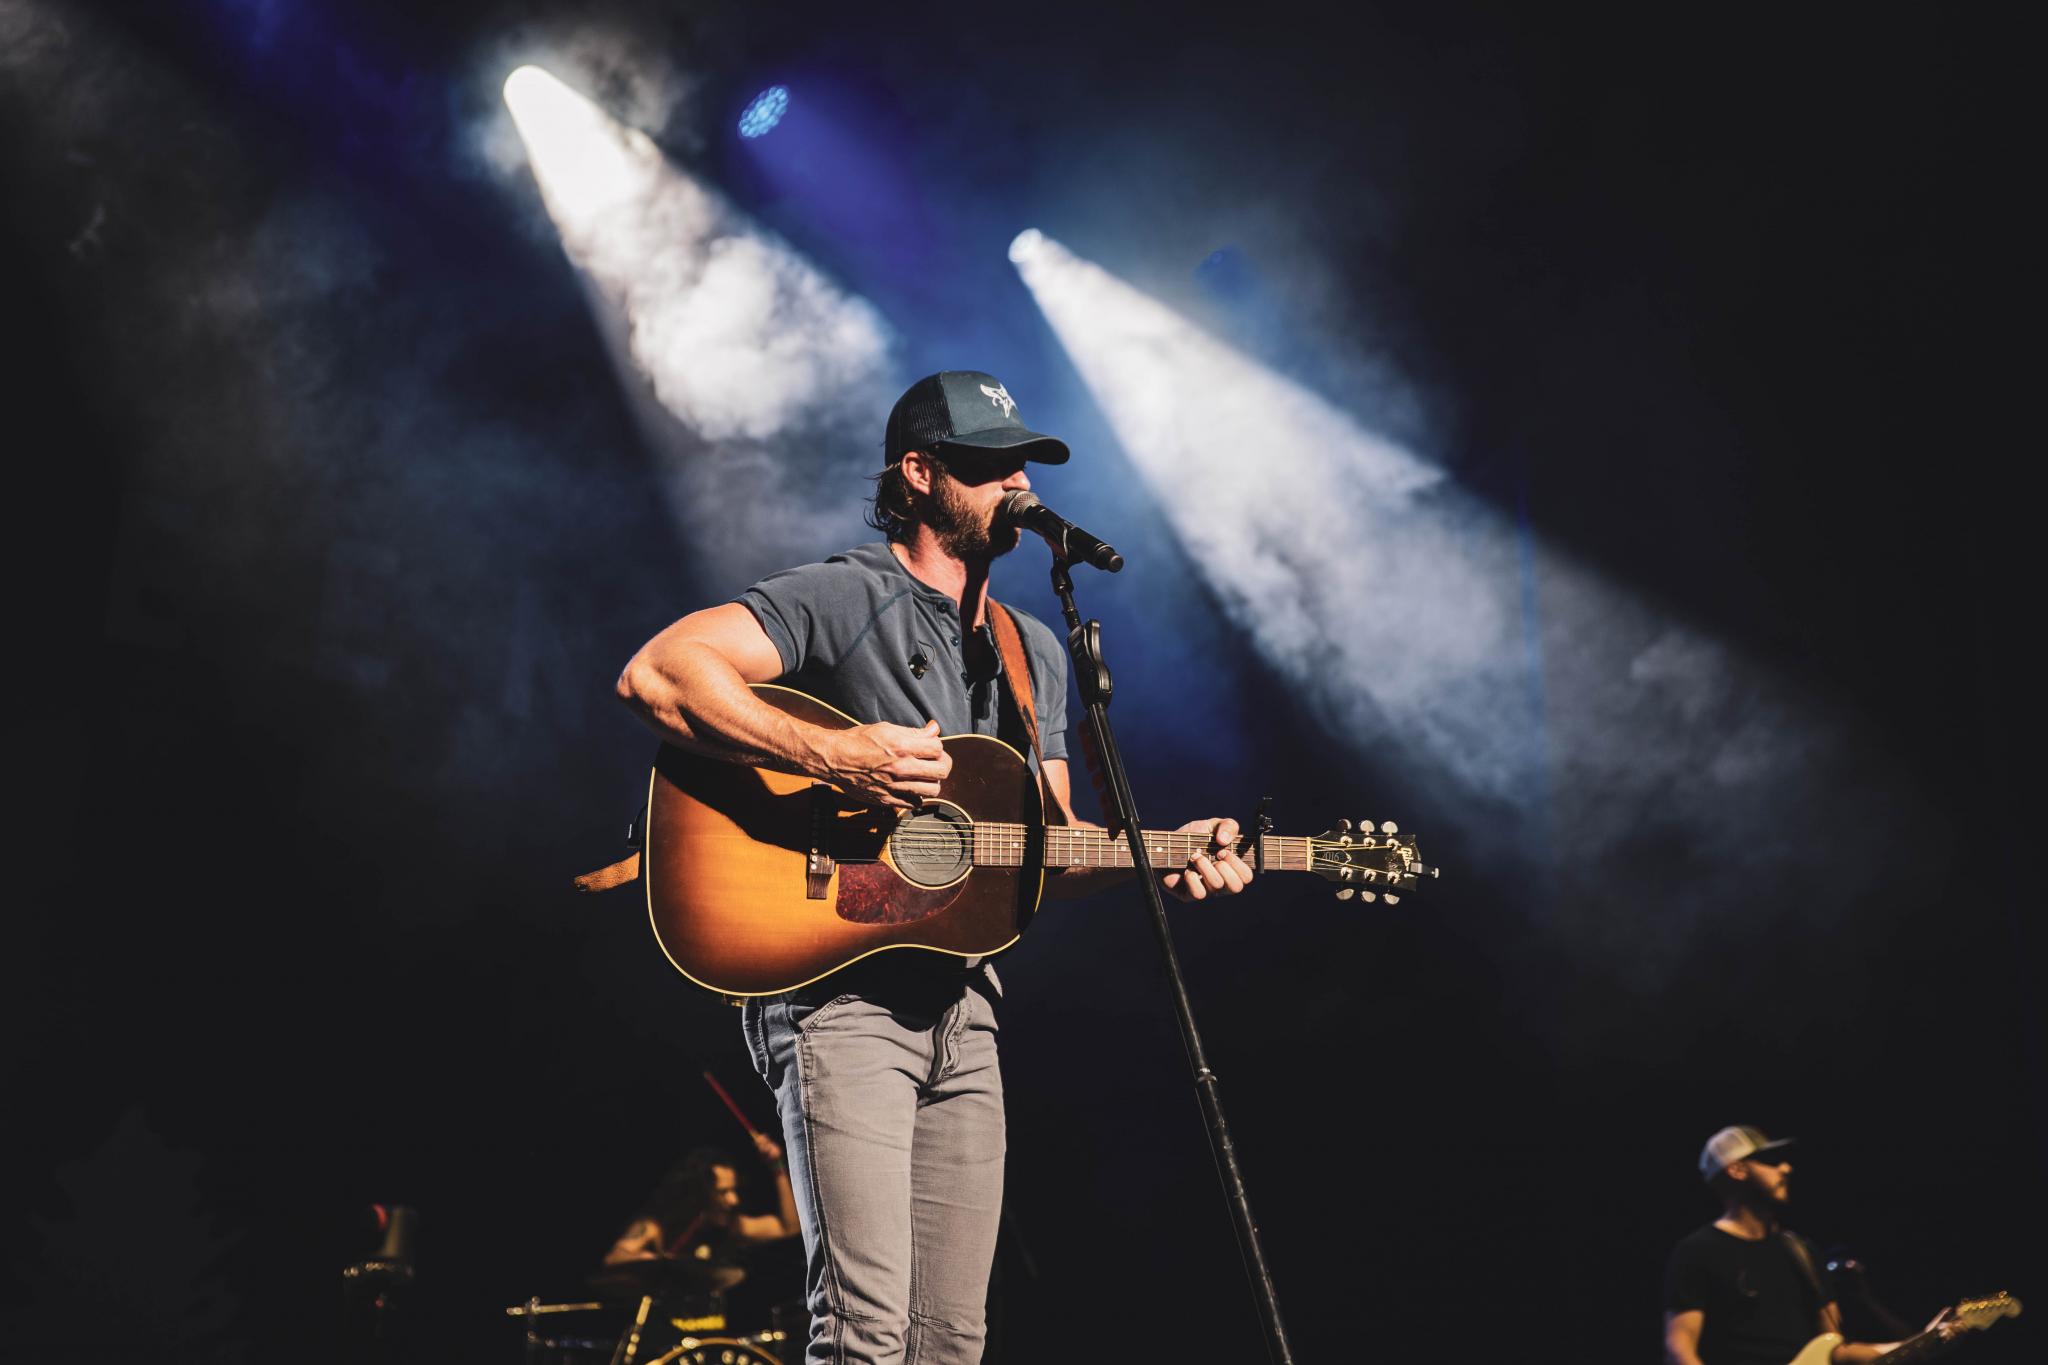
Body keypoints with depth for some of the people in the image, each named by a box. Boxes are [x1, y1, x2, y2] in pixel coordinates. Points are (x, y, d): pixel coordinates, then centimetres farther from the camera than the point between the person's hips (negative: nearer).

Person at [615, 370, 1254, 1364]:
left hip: (963, 1008, 7)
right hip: (839, 991, -7)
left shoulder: (1034, 653, 19)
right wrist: (832, 757, -24)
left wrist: (1156, 860, 2)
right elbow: (656, 672, -19)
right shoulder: (846, 596, -5)